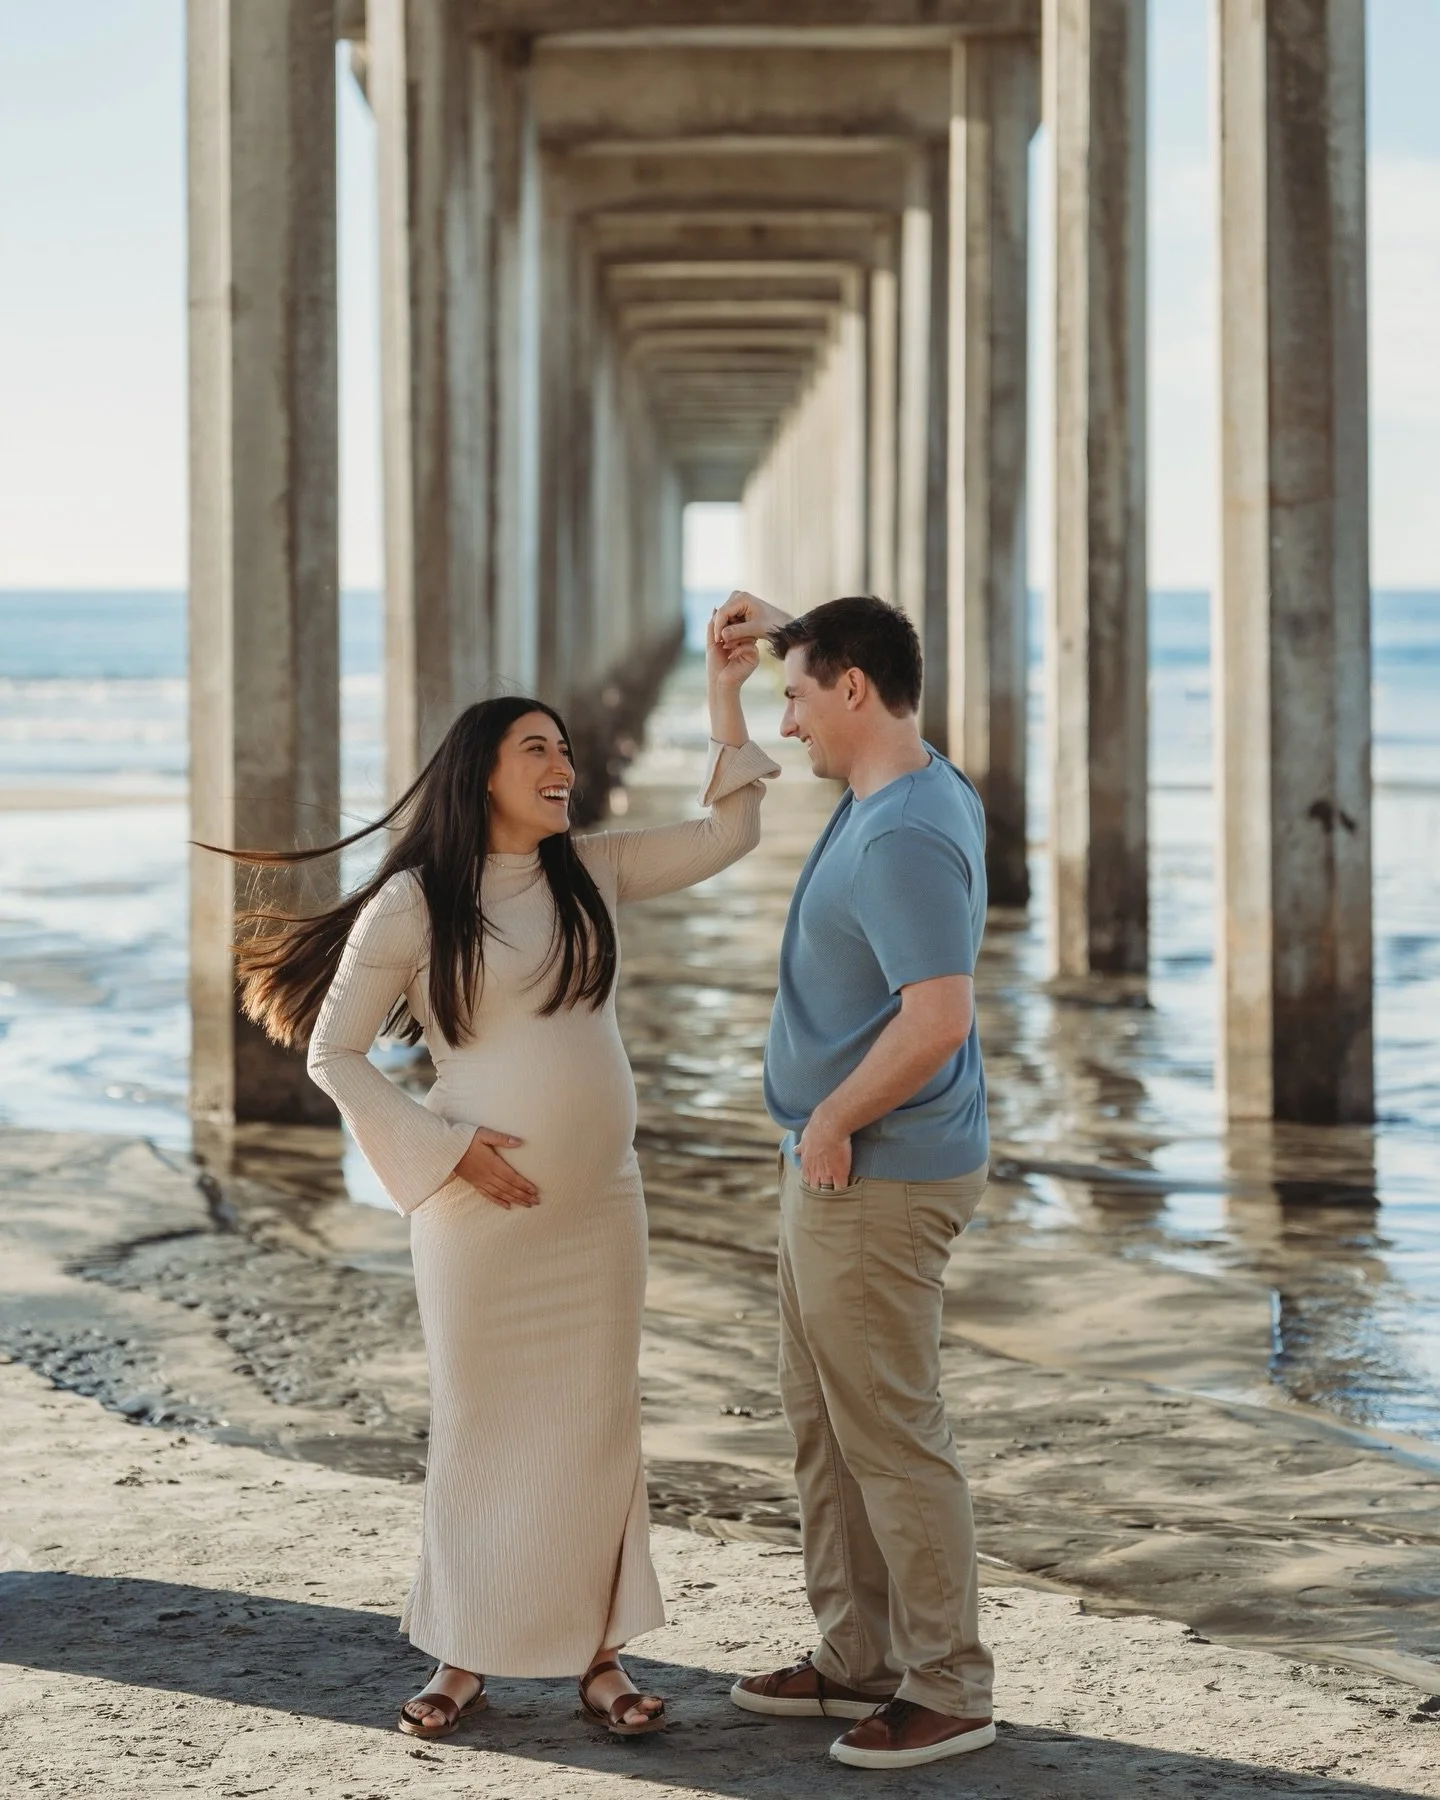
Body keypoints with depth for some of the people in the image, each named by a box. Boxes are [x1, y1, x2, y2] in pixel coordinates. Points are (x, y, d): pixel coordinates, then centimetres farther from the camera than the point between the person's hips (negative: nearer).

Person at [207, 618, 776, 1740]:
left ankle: (599, 1655, 14)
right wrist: (447, 1147, -10)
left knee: (597, 1424, 6)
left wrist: (725, 707, -4)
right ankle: (464, 1660, 16)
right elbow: (335, 1052, -4)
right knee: (479, 1427, 5)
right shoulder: (410, 905, -7)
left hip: (600, 1204, 4)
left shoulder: (588, 875, 6)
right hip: (481, 1208, -4)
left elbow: (725, 837, 5)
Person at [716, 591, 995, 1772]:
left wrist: (832, 1121, -19)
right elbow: (862, 693, 34)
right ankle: (859, 1659, 25)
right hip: (838, 1175, 11)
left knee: (891, 1434, -3)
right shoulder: (911, 789, 9)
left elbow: (939, 1018, -31)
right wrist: (785, 633, 22)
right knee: (825, 1422, 17)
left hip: (879, 1180, -11)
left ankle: (949, 1688, 5)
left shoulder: (905, 839, -23)